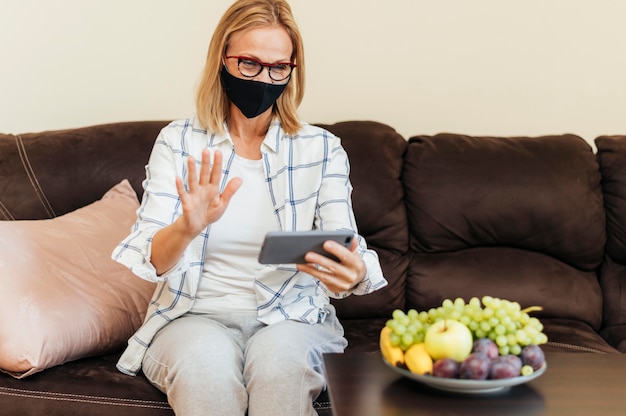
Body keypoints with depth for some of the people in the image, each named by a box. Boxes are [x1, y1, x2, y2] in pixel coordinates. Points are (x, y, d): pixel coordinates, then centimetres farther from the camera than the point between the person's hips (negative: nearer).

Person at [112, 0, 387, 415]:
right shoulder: (178, 142, 2)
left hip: (292, 316, 0)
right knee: (205, 366, -33)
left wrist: (354, 274, -33)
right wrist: (186, 229, -32)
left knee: (279, 361, -33)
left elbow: (346, 252, -7)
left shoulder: (322, 149, 3)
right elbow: (151, 259, -8)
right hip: (195, 314, 0)